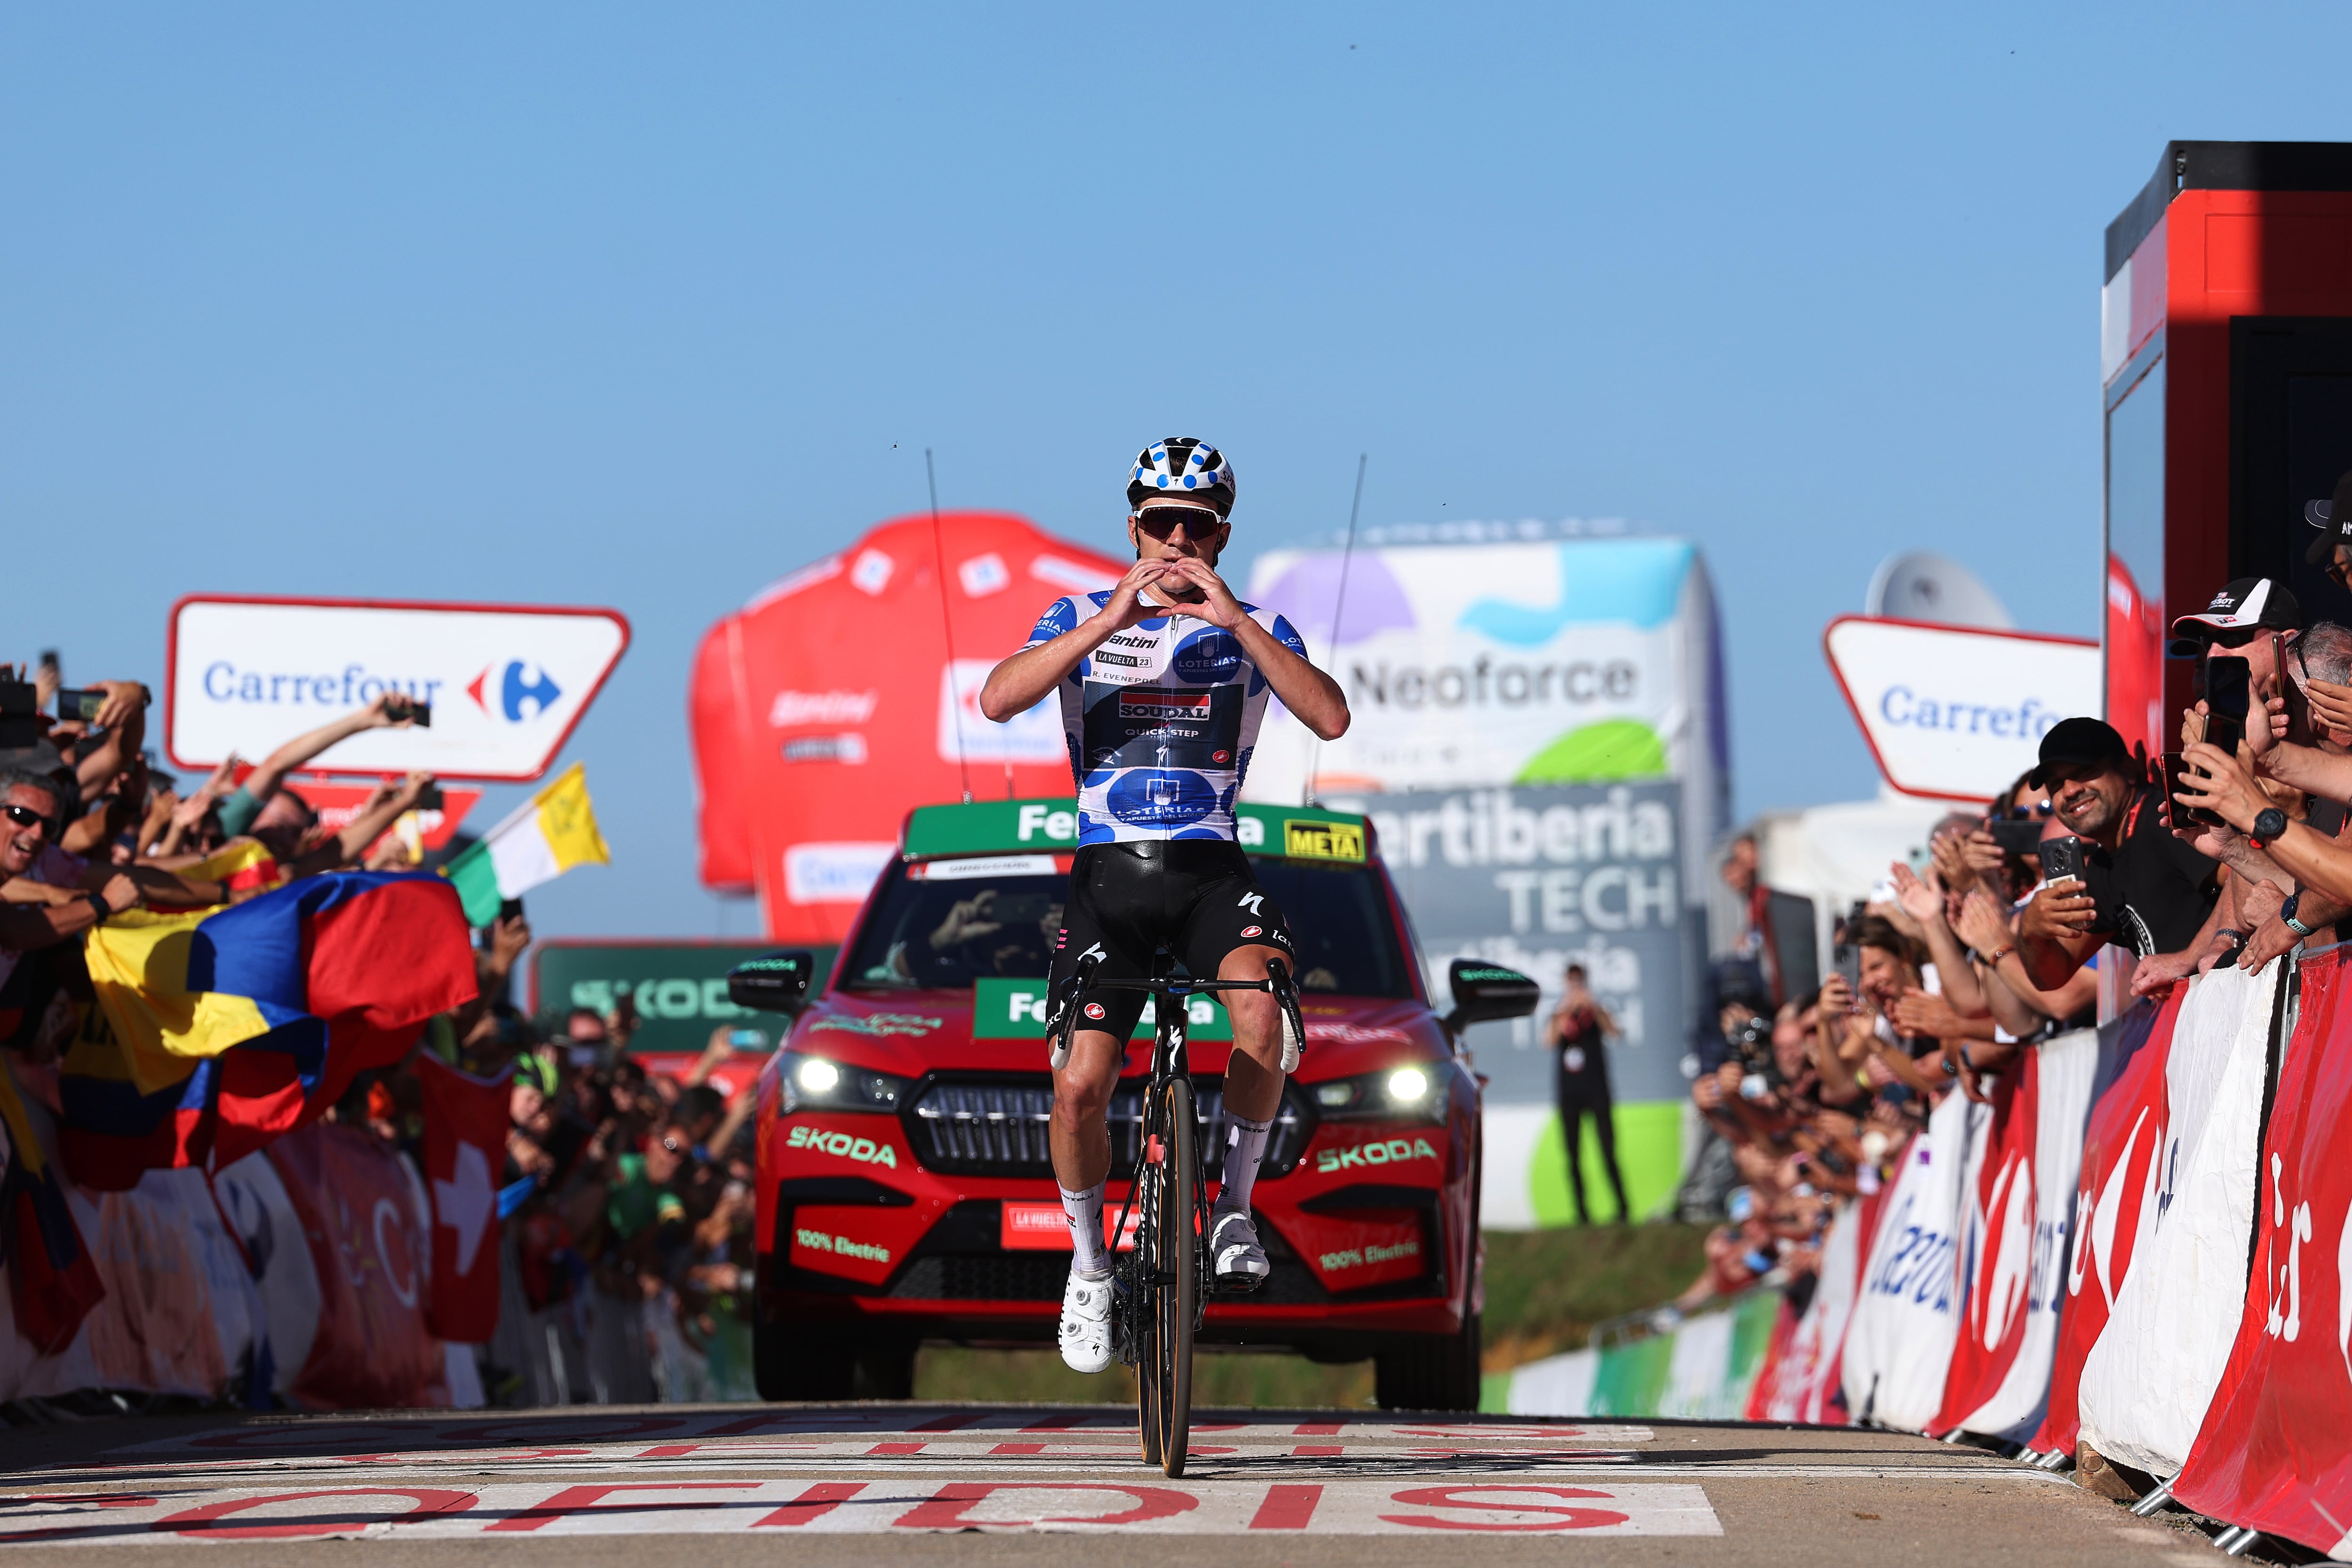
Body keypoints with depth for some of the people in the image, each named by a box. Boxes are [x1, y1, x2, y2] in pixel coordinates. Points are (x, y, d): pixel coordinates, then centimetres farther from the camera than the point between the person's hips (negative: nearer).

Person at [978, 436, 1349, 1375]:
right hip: (1109, 875, 0)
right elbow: (999, 700, -12)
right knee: (1081, 1085, -15)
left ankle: (1235, 1204, -13)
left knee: (1261, 999, -32)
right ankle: (1089, 1263, 11)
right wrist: (1110, 623, -21)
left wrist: (1234, 621, -20)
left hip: (1211, 870, 0)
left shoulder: (1254, 629, 7)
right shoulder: (1085, 617, 7)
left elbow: (1330, 718, -12)